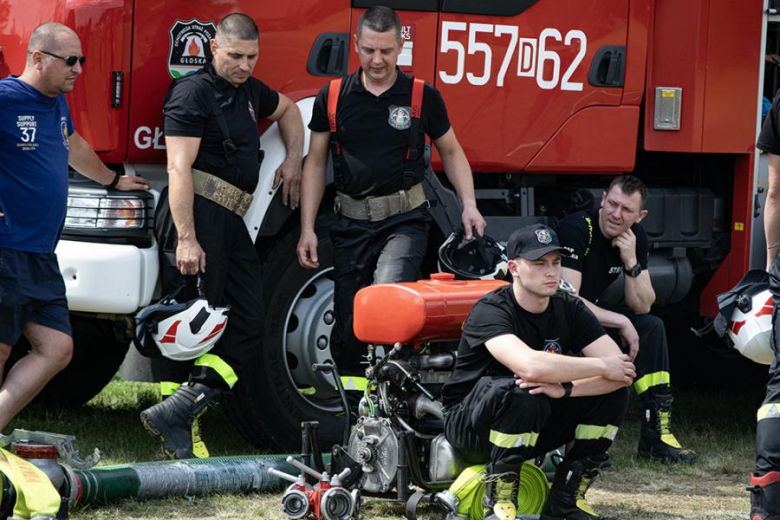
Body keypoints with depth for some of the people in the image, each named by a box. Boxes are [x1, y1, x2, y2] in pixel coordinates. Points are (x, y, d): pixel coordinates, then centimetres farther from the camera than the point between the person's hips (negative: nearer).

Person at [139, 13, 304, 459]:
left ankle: (176, 415, -9)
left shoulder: (249, 91, 19)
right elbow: (179, 168, -16)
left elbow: (288, 109, 43)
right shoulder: (194, 93, -8)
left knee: (248, 328, -2)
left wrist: (293, 162, 27)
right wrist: (186, 238, -24)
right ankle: (180, 428, -10)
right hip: (199, 217, -9)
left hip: (233, 222, 9)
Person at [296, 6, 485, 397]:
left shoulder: (422, 97, 1)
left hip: (404, 221, -2)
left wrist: (468, 204, -1)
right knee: (348, 327, 3)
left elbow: (451, 152, 13)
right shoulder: (333, 97, 4)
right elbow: (316, 162, 10)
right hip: (351, 223, 3)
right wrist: (307, 229, 4)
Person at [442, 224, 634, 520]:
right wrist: (602, 366, -29)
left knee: (614, 389, -11)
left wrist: (565, 388, -32)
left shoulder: (569, 309, -4)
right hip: (470, 426, -6)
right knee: (523, 392, -37)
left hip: (535, 426, 6)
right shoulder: (490, 311, -21)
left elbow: (622, 371, -15)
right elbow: (530, 365, -41)